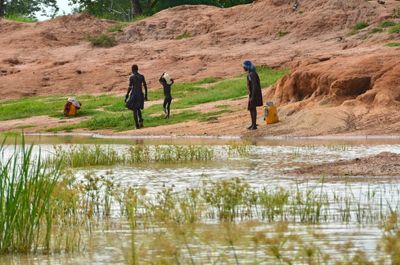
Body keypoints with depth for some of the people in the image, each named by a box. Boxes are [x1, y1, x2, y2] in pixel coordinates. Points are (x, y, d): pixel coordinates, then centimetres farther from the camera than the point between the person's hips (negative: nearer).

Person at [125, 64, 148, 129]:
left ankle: (137, 125, -1)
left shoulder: (131, 77, -9)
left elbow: (130, 87, -14)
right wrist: (146, 95, 15)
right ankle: (140, 119, -5)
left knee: (134, 110, 4)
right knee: (138, 108, 21)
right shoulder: (142, 76, 5)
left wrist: (126, 96, -8)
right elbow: (145, 86, 6)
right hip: (140, 94, 4)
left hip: (134, 94, -4)